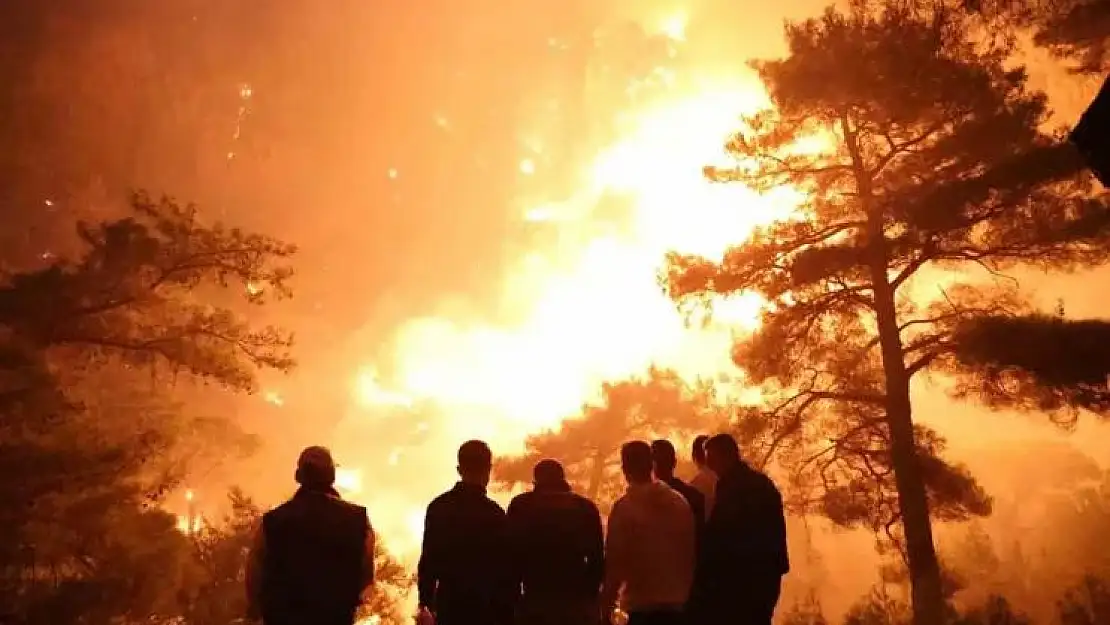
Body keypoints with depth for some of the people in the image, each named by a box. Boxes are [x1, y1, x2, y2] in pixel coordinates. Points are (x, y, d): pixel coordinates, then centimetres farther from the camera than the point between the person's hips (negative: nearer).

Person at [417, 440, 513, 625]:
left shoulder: (438, 507, 1)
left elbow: (428, 559, 2)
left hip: (449, 604, 4)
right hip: (485, 608, -4)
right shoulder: (494, 513, -10)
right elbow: (504, 568, -8)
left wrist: (425, 601, 12)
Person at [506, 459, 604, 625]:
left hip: (535, 601, -1)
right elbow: (597, 558, 6)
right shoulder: (586, 507, 6)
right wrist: (590, 595, 14)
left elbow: (513, 554, -1)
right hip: (577, 602, 2)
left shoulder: (521, 506, 1)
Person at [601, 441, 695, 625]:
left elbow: (615, 561, -12)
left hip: (643, 606, -5)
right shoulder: (680, 501, 3)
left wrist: (606, 606, -2)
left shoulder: (624, 507, -12)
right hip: (679, 604, 5)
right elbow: (692, 551, 8)